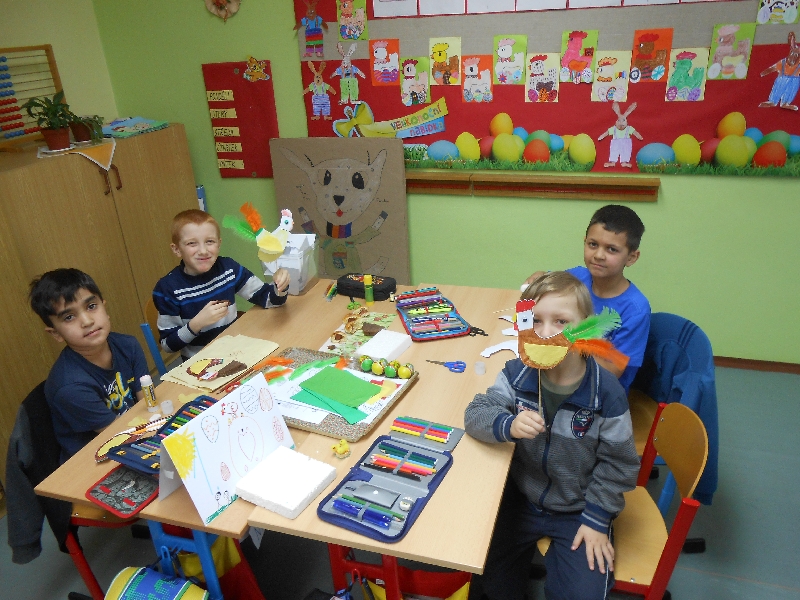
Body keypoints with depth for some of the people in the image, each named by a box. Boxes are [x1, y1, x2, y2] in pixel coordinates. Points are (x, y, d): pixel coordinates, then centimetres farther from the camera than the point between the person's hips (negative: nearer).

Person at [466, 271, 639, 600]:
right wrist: (508, 425, -36)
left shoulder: (606, 392, -22)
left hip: (578, 511, -2)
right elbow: (475, 413, -15)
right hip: (522, 498, 2)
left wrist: (597, 518, -10)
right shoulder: (517, 375, -16)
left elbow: (617, 462, -11)